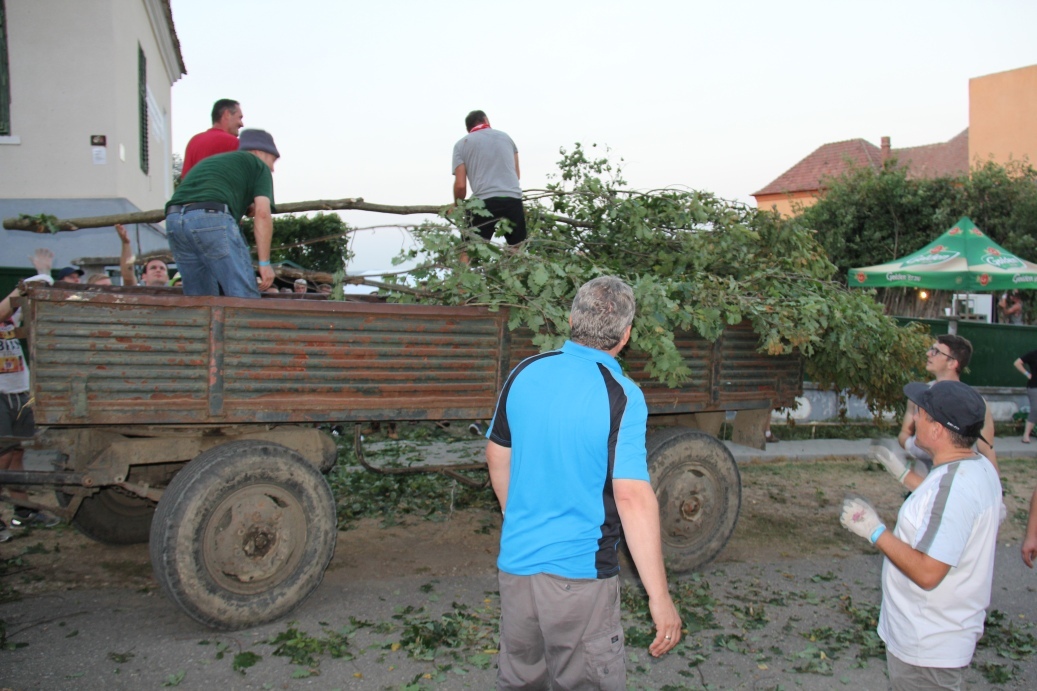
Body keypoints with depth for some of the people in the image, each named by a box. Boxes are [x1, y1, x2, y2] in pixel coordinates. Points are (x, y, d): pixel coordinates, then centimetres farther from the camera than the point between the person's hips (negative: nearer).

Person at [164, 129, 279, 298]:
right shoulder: (259, 165, 17)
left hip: (173, 220, 7)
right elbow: (262, 213, 1)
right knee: (245, 299, -4)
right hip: (212, 219, -7)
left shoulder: (212, 160, 36)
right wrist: (264, 262, 0)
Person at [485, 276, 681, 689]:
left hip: (515, 561, 6)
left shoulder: (524, 374, 0)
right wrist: (659, 597, -15)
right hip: (578, 575, -5)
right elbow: (633, 498, -21)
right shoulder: (621, 396, -16)